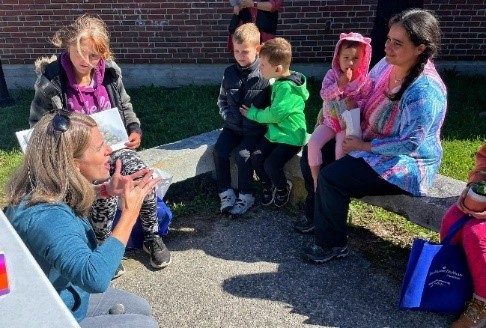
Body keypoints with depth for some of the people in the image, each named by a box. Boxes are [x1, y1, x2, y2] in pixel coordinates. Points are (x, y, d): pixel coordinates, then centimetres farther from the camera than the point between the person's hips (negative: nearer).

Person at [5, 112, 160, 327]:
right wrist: (129, 214, -41)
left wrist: (106, 189, -2)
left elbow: (72, 197, 16)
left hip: (67, 296, 8)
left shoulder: (43, 189, -10)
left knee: (141, 309, 15)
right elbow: (95, 277, -49)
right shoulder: (45, 217, -38)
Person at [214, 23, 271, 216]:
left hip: (255, 128, -5)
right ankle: (226, 193, 3)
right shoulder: (229, 73, 4)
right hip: (233, 126, 5)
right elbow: (222, 100, 14)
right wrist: (227, 116, -1)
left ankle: (246, 196, -1)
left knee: (243, 154, -22)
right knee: (219, 151, -13)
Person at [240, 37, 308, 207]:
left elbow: (274, 114, -23)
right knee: (256, 157, -5)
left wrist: (252, 113, -10)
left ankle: (283, 188, 13)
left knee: (271, 164, -18)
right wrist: (255, 112, 4)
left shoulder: (287, 87, -23)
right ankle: (268, 186, 18)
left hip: (291, 136, -8)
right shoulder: (280, 82, 6)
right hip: (275, 132, 9)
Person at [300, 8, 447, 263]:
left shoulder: (425, 91, -28)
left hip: (407, 164, -9)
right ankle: (319, 217, 20)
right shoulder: (387, 64, -3)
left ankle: (333, 245, -1)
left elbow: (409, 144, -27)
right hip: (372, 145, 9)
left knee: (331, 178, -23)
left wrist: (363, 146, -19)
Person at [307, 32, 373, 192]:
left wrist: (357, 104, -25)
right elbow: (324, 94, -15)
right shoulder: (331, 74, -3)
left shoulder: (365, 81, -5)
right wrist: (340, 84, -27)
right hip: (329, 121, 2)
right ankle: (316, 180, -3)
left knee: (341, 149, -25)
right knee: (313, 142, -18)